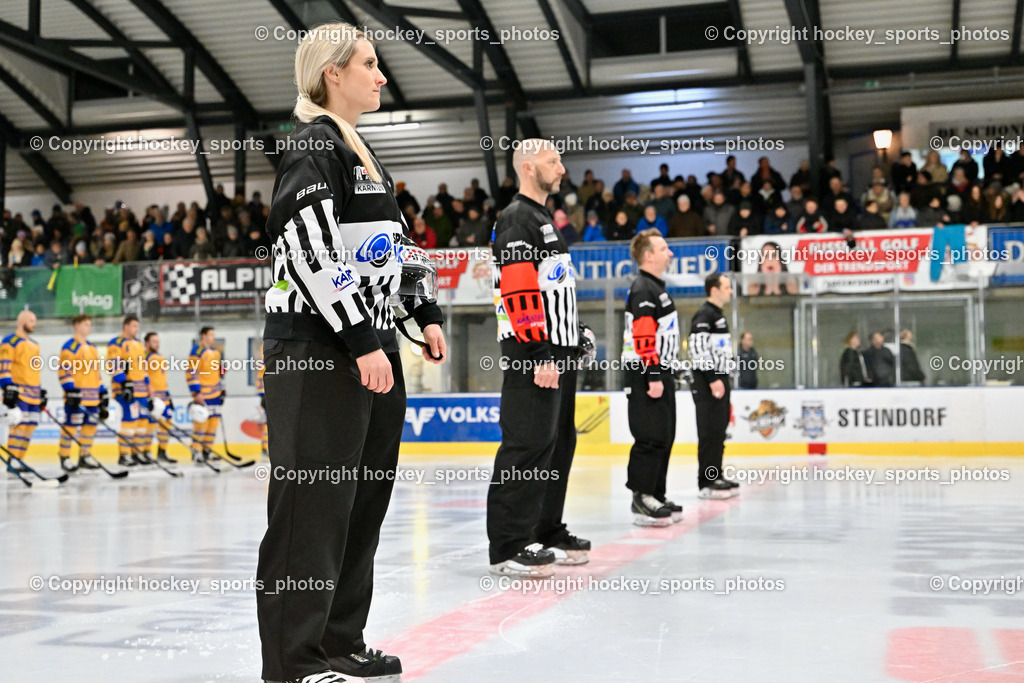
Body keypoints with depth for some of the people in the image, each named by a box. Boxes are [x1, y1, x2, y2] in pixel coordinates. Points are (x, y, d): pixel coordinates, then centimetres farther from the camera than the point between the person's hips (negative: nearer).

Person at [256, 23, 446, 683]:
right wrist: (360, 344, -22)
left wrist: (427, 313, 20)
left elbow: (394, 246, 27)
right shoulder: (314, 147, -10)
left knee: (366, 499, 12)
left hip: (372, 344, 10)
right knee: (315, 503, -6)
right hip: (317, 352, -10)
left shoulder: (363, 155, 20)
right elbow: (310, 252, -20)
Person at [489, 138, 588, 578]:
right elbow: (520, 294, -20)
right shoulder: (516, 220, -10)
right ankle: (508, 547, -10)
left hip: (559, 351, 10)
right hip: (532, 354, -10)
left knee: (558, 443, 13)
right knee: (528, 445, -13)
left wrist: (576, 338, 24)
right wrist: (540, 354, -24)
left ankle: (547, 533, 23)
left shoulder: (546, 220, 22)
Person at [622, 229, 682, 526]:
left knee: (664, 438, 12)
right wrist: (653, 377, -23)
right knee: (651, 437, -11)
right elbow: (643, 337, -21)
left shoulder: (657, 288, 20)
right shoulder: (642, 289, -13)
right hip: (645, 378, -10)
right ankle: (641, 499, -7)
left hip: (661, 374, 10)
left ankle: (657, 496, 18)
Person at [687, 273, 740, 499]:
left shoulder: (719, 315, 19)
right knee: (710, 431, -10)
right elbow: (699, 349, -21)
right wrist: (713, 380, -22)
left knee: (720, 430, 12)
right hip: (707, 383, -10)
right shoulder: (704, 315, -13)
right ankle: (707, 482, -8)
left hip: (719, 380, 10)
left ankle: (716, 476, 19)